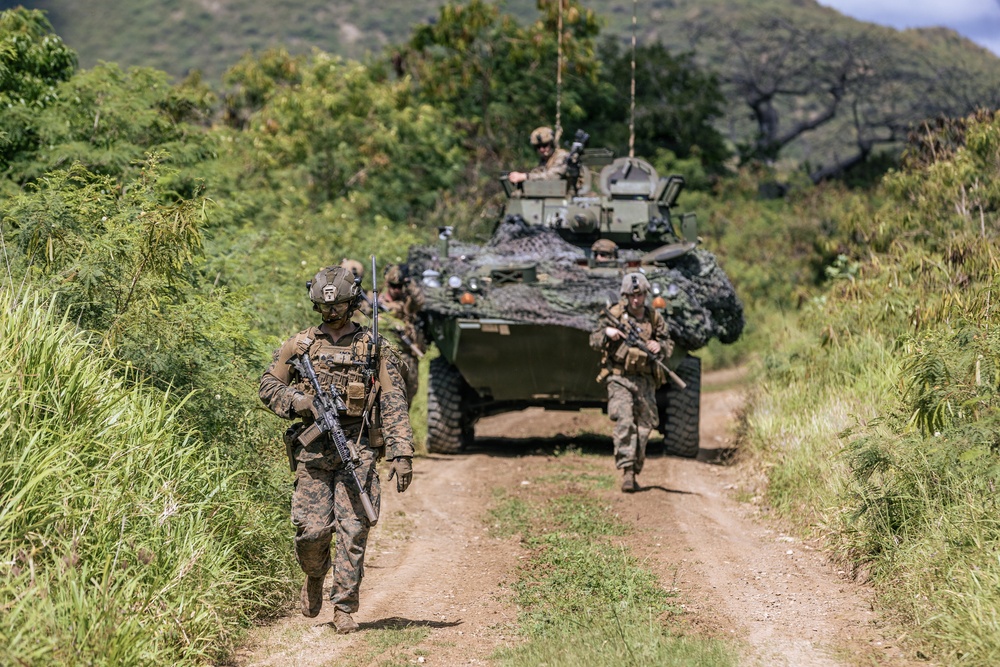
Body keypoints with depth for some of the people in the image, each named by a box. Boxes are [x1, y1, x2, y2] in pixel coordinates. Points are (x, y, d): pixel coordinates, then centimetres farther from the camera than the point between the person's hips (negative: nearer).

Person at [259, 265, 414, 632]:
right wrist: (300, 403, -6)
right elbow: (268, 385, 14)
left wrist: (401, 454, -6)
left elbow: (393, 405, 2)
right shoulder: (299, 345, 11)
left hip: (357, 450, -1)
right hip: (313, 450, 1)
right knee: (312, 531, -3)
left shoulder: (375, 349, 6)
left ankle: (344, 608, 2)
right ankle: (315, 575, 29)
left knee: (353, 530, -6)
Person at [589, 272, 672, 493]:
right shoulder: (614, 314, 1)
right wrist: (607, 332, -18)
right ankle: (627, 471, -23)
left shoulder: (654, 318, 8)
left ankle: (635, 472, 16)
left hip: (646, 381, 3)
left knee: (643, 428, 4)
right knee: (624, 423, -18)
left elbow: (669, 345, 12)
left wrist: (659, 346, -11)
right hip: (620, 378, -3)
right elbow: (594, 341, 3)